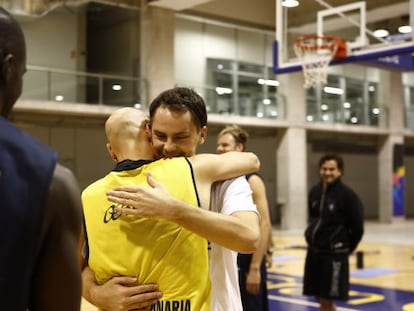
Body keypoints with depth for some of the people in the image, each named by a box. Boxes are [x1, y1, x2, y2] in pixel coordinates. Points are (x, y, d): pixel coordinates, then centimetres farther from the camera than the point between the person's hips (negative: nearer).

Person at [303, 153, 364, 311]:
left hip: (335, 253, -6)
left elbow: (357, 227, -7)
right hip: (314, 251, 6)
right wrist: (313, 236, 11)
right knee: (321, 298, 13)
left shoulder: (347, 194, -12)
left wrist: (346, 248, 1)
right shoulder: (314, 192, 5)